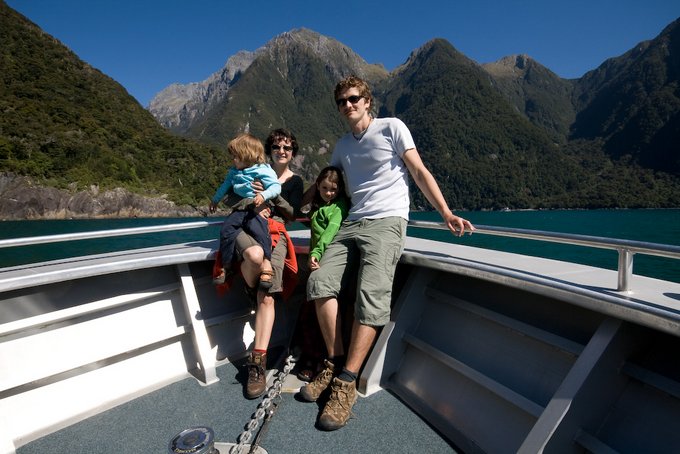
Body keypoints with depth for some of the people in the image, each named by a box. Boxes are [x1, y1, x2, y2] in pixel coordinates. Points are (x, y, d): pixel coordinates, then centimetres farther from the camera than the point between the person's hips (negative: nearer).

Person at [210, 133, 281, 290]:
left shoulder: (263, 170, -4)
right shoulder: (234, 172, 20)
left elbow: (276, 187, -12)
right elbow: (225, 186, 35)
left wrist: (263, 195, -29)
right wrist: (215, 200, 45)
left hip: (257, 208, -7)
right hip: (240, 208, 7)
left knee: (257, 229, -32)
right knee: (226, 229, -10)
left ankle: (266, 263, -29)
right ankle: (226, 266, 2)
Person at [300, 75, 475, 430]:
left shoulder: (392, 127, 6)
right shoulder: (342, 145, 21)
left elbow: (420, 172, 1)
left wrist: (446, 213, -7)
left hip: (387, 222, -5)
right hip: (351, 224, 6)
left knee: (371, 296, -23)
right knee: (320, 281, -15)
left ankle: (346, 383, -12)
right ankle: (335, 362, -2)